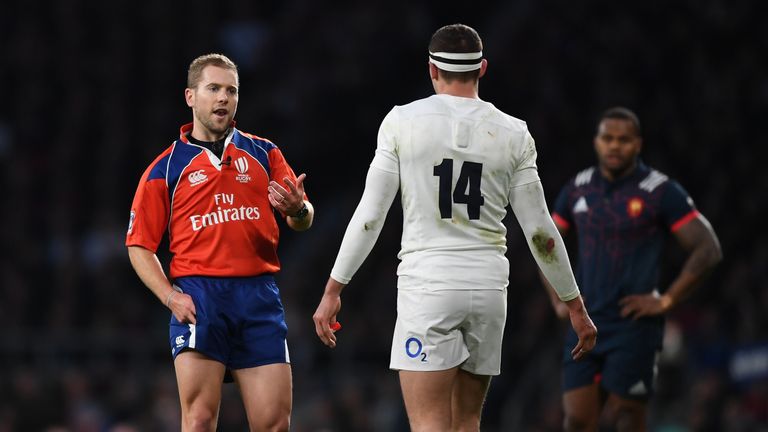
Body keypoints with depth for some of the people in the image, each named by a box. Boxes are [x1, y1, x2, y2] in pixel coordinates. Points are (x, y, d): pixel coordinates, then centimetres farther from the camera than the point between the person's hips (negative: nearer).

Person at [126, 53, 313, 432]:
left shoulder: (263, 154, 15)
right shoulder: (165, 168, 8)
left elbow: (303, 221, 11)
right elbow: (139, 245, 8)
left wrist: (297, 209, -14)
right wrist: (170, 296, -7)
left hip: (260, 298, 2)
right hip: (198, 296, -2)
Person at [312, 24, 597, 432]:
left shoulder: (403, 122, -3)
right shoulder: (512, 133, 3)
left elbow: (369, 216, -4)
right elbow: (540, 231, 5)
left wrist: (333, 290, 4)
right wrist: (575, 306, 14)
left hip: (426, 282, -3)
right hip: (489, 285, 3)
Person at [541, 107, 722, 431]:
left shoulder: (661, 192, -5)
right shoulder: (578, 189, 10)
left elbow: (707, 249, -7)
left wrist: (666, 301, -11)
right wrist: (558, 299, 9)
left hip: (634, 324, -5)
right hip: (585, 322, 5)